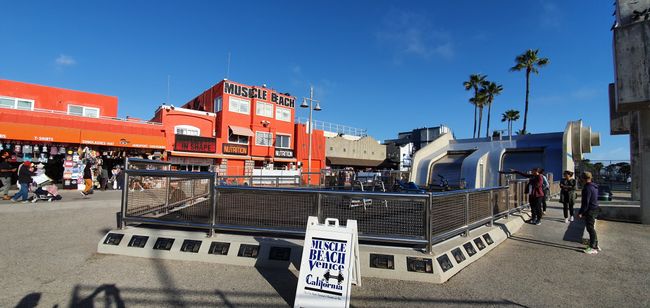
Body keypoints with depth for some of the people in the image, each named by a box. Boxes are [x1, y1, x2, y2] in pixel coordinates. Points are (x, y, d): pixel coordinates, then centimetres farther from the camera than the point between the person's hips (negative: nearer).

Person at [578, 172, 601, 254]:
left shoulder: (587, 188, -20)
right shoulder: (594, 187, 12)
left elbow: (585, 202, -22)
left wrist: (581, 212, -17)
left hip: (590, 211, -10)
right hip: (595, 209, 10)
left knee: (590, 229, -3)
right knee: (592, 228, 19)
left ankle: (593, 248, 4)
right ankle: (595, 245, 28)